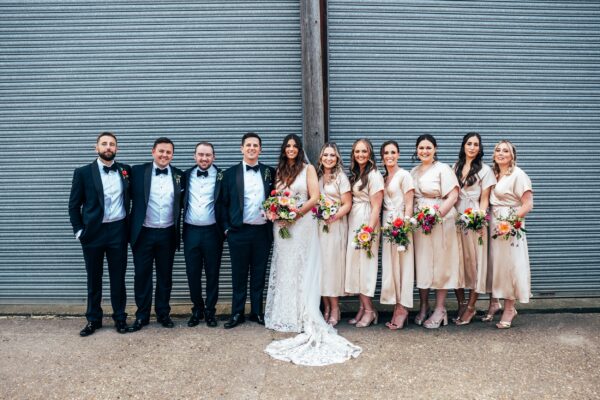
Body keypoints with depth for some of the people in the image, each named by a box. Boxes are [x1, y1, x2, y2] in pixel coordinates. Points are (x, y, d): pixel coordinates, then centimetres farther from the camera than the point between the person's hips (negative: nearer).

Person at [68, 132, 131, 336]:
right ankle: (93, 319, 23)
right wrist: (79, 230, -3)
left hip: (118, 231, 1)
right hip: (93, 231, -1)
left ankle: (120, 317, 20)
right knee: (94, 278, 10)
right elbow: (74, 204, 2)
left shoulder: (125, 170, 4)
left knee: (118, 277, 8)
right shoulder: (83, 172, -1)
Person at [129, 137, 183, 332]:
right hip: (143, 233, -1)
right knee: (142, 275, 7)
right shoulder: (138, 171, -2)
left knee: (165, 275, 11)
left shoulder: (179, 175, 3)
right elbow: (131, 197, -2)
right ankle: (142, 315, 21)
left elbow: (181, 203, 8)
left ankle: (163, 313, 24)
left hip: (168, 234, 2)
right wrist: (132, 226, -6)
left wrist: (178, 231, 2)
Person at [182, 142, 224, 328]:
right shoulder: (186, 175, 8)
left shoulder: (221, 176, -2)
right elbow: (181, 201, 9)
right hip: (191, 231, 3)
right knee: (192, 273, 9)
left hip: (212, 232, -2)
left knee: (212, 273, 7)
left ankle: (210, 311, 21)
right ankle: (197, 309, 24)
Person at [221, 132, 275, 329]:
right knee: (239, 275, 7)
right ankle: (237, 313, 18)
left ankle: (257, 312, 22)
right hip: (239, 231, -1)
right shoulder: (230, 173, 2)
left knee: (259, 275, 10)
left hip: (263, 231, 1)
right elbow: (224, 203, 3)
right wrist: (226, 227, -3)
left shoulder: (270, 172, 6)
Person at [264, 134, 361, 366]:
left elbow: (314, 198, -8)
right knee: (284, 270, 7)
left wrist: (295, 213, -16)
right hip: (282, 225, 5)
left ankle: (303, 319, 5)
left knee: (301, 271, -2)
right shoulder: (279, 171, 15)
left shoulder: (308, 169, 0)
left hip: (302, 225, -4)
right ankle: (285, 315, 15)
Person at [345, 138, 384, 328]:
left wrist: (369, 230, -19)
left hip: (366, 221, -8)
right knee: (355, 262, 7)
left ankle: (369, 310, 6)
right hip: (353, 221, 8)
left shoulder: (374, 175, -9)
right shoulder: (355, 174, 15)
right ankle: (363, 307, 14)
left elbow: (376, 206, -13)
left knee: (364, 262, -4)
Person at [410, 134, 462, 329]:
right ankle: (423, 306, 22)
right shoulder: (413, 172, 14)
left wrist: (437, 215, -21)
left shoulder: (443, 169, -4)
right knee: (421, 264, 9)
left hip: (440, 223, -5)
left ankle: (440, 309, 10)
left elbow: (453, 196, -12)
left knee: (440, 264, 1)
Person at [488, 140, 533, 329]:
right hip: (493, 224, 6)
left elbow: (528, 204, -11)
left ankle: (509, 308, 8)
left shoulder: (518, 175, -7)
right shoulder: (493, 174, 13)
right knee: (494, 264, 8)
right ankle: (493, 304, 19)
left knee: (509, 265, -2)